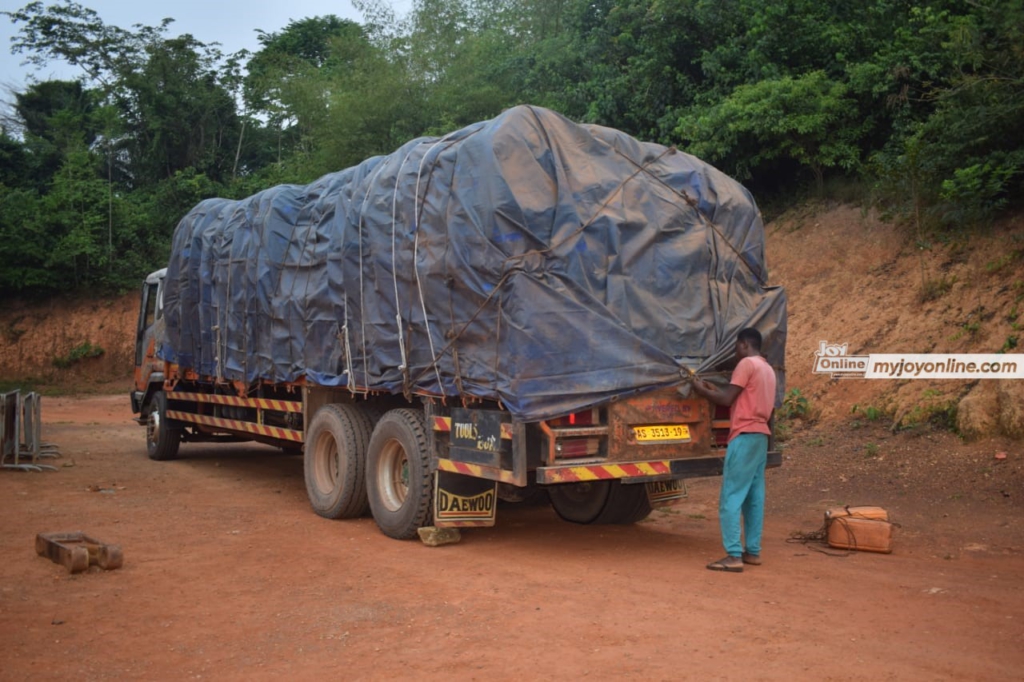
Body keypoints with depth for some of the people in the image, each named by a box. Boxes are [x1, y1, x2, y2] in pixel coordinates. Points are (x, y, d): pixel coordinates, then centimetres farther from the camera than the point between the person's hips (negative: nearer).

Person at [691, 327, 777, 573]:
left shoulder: (747, 364, -8)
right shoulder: (768, 369, 20)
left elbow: (726, 400, -11)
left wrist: (702, 390, 3)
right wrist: (714, 390, 19)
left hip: (745, 435, -9)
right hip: (761, 435, 9)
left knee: (731, 497, -9)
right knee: (754, 497, 10)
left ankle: (734, 556, -12)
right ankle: (753, 551, 12)